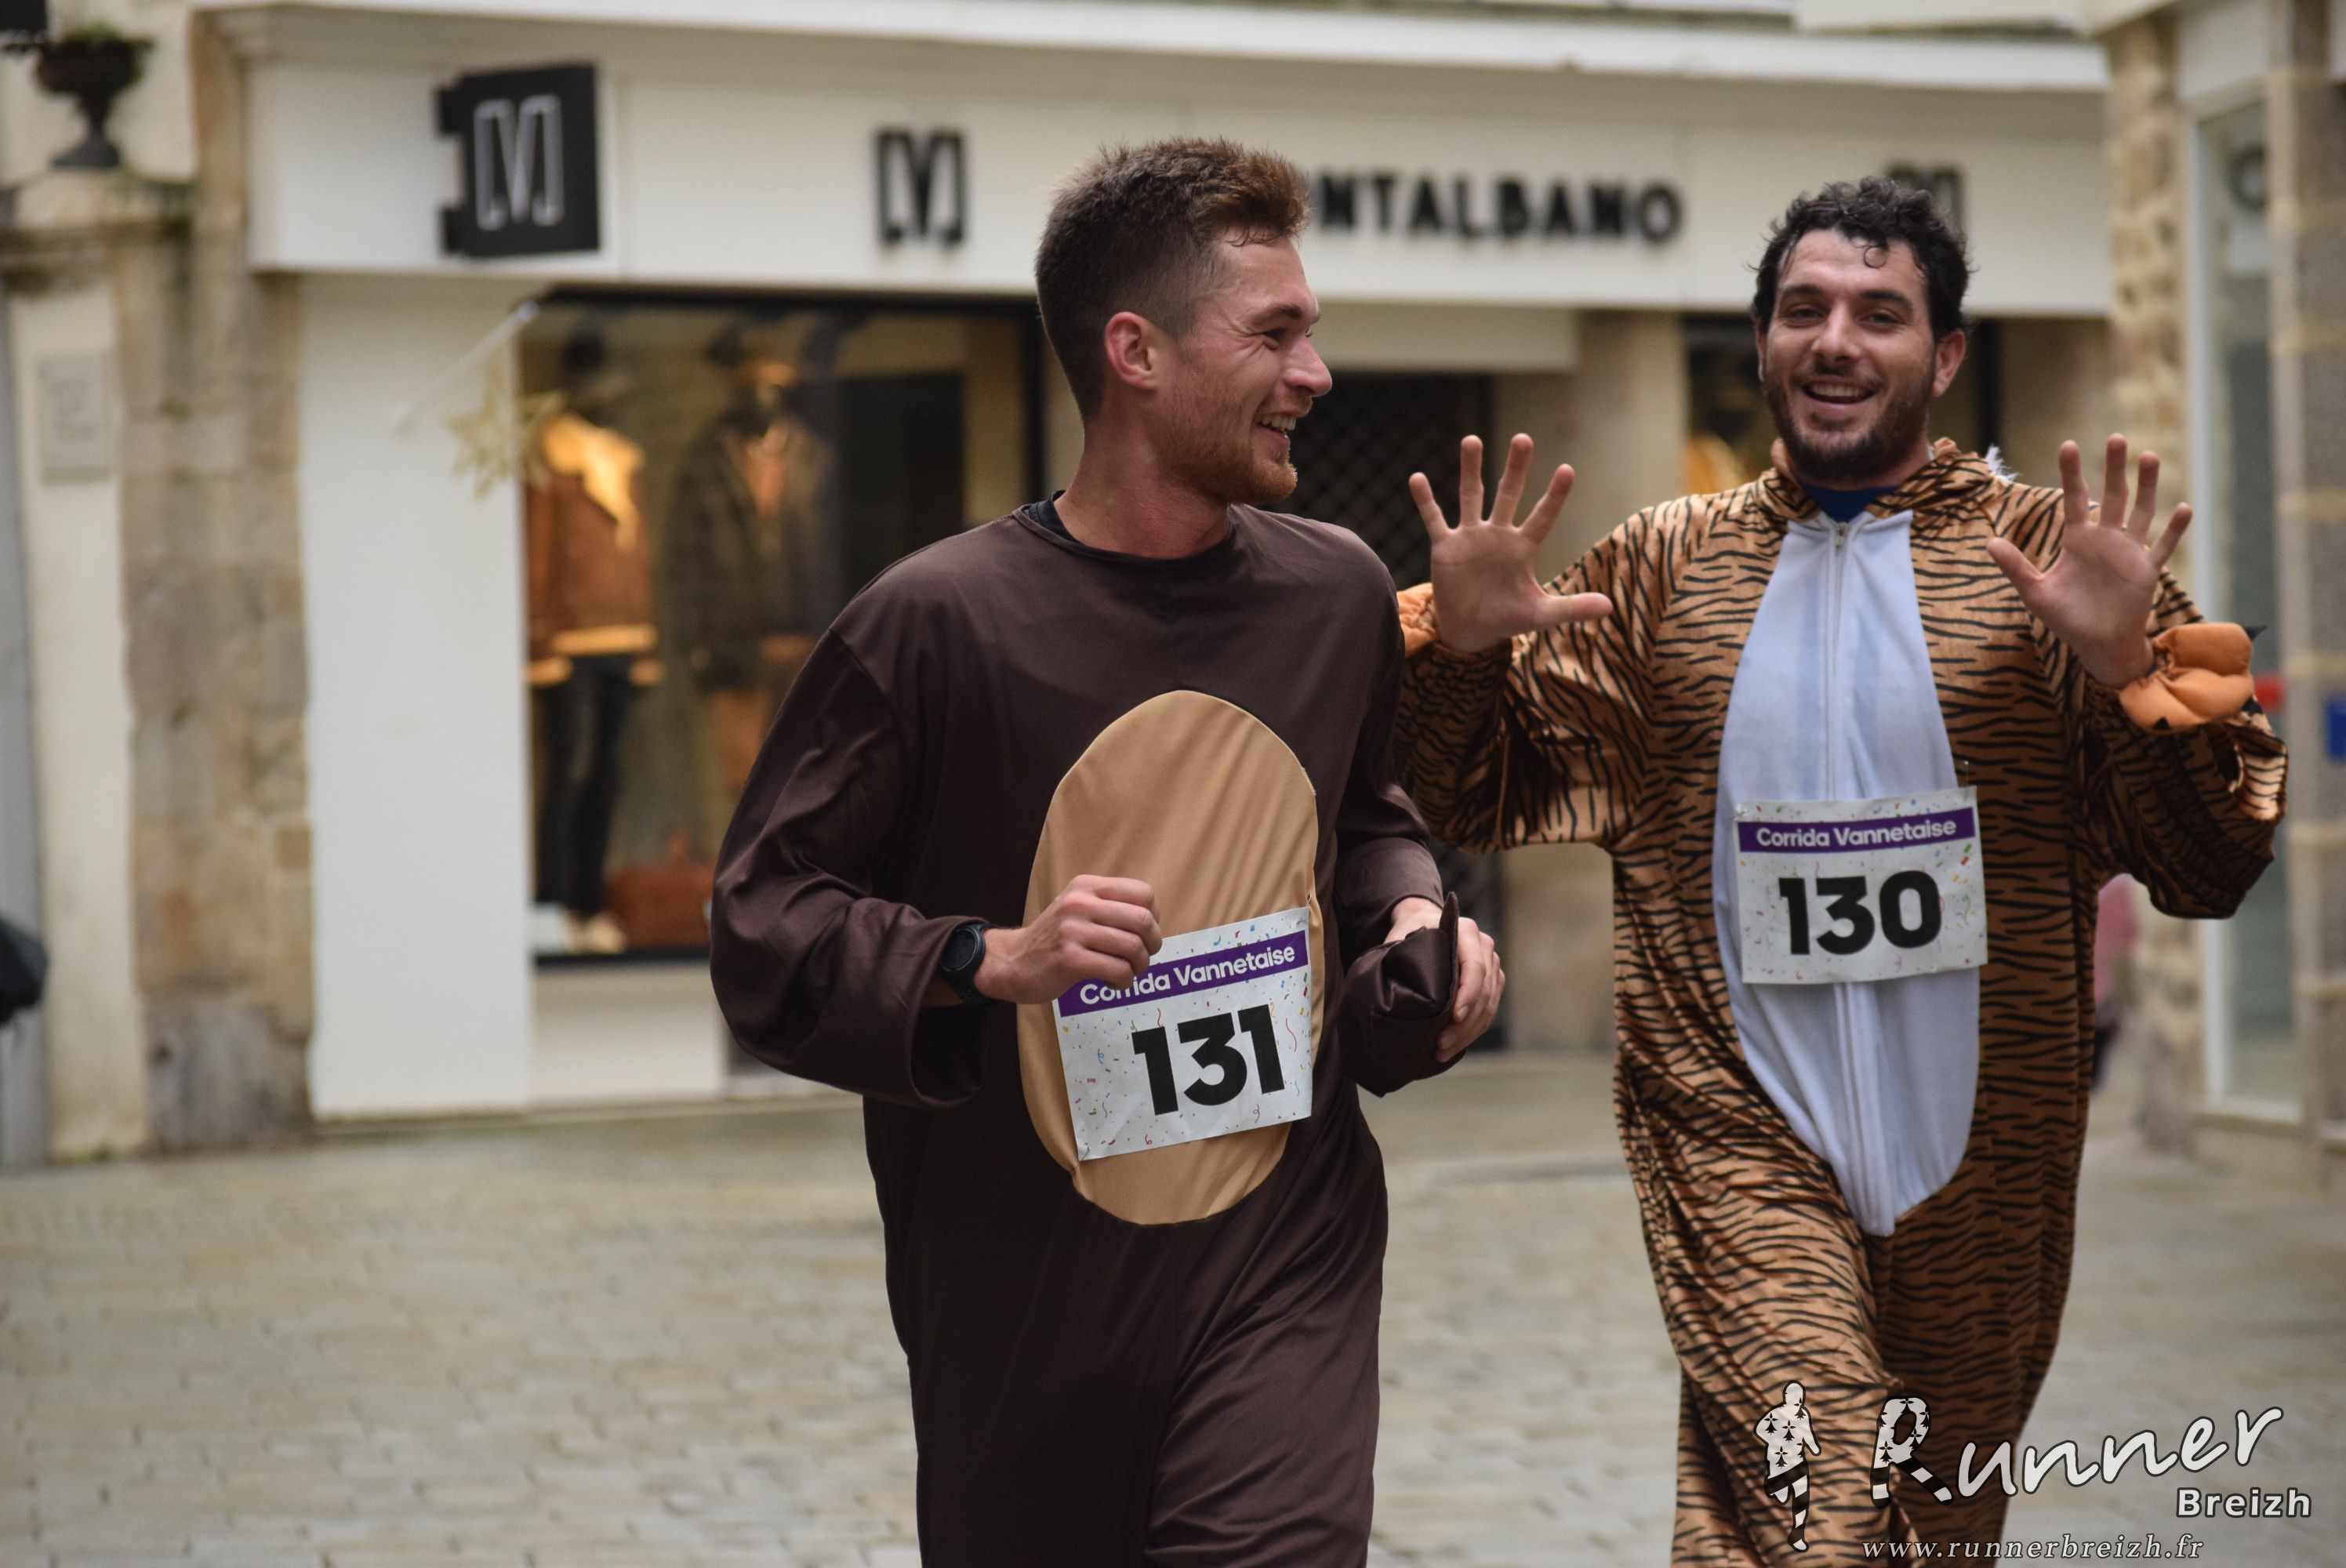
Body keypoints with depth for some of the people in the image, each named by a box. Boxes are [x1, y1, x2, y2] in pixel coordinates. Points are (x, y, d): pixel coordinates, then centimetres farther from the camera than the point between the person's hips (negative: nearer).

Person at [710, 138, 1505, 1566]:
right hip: (1023, 1301, -2)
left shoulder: (1335, 593, 5)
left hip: (1286, 1252, 3)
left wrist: (1415, 913, 4)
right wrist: (996, 962, -23)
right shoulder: (940, 619, -11)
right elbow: (765, 926, -8)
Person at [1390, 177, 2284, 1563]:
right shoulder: (1665, 570, 5)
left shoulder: (2044, 555, 0)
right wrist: (1461, 651, -8)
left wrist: (2129, 670, -20)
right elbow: (1482, 800, 10)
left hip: (1982, 1167, 1)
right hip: (1742, 1135, -1)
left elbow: (2211, 869, -3)